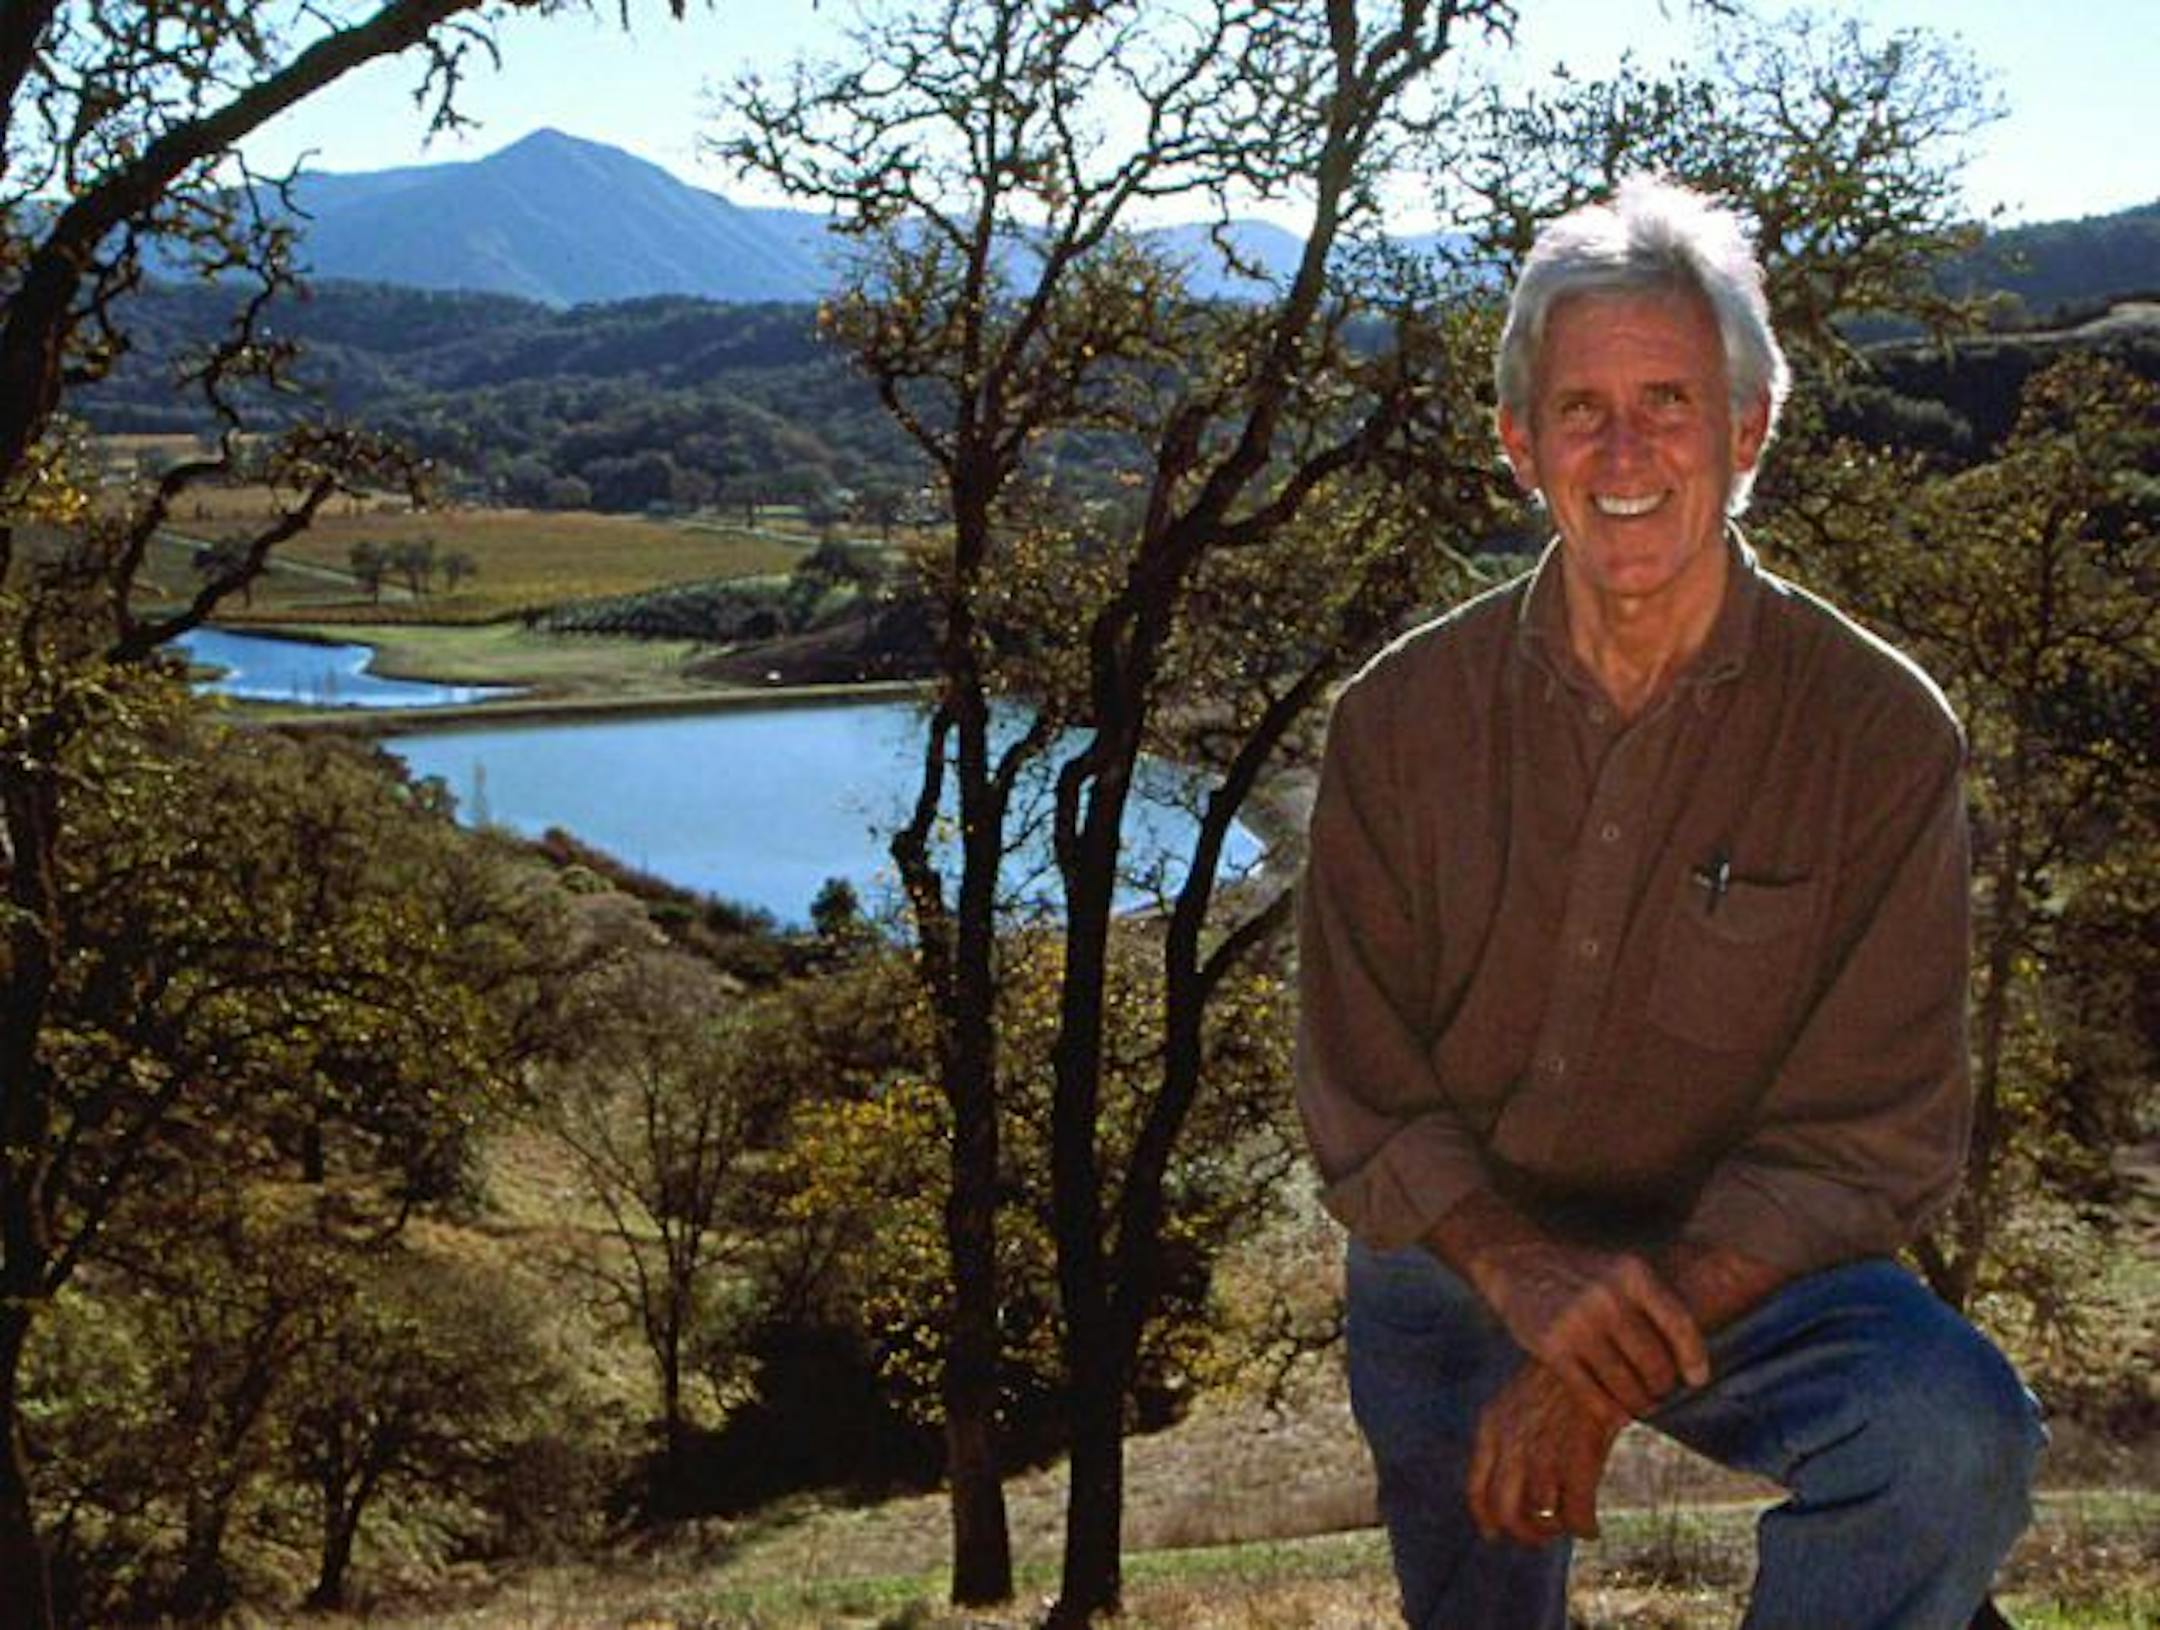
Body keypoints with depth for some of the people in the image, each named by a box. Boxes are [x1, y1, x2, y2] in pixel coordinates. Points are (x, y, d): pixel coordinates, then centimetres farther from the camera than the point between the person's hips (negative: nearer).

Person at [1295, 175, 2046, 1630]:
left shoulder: (1882, 733, -14)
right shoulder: (1404, 716, -7)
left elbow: (1869, 1138, -14)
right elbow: (1360, 1094, -6)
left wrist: (1611, 1366, -25)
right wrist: (1527, 1272, -25)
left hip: (1731, 1266, -2)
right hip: (1450, 1262, 3)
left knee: (1958, 1435, -30)